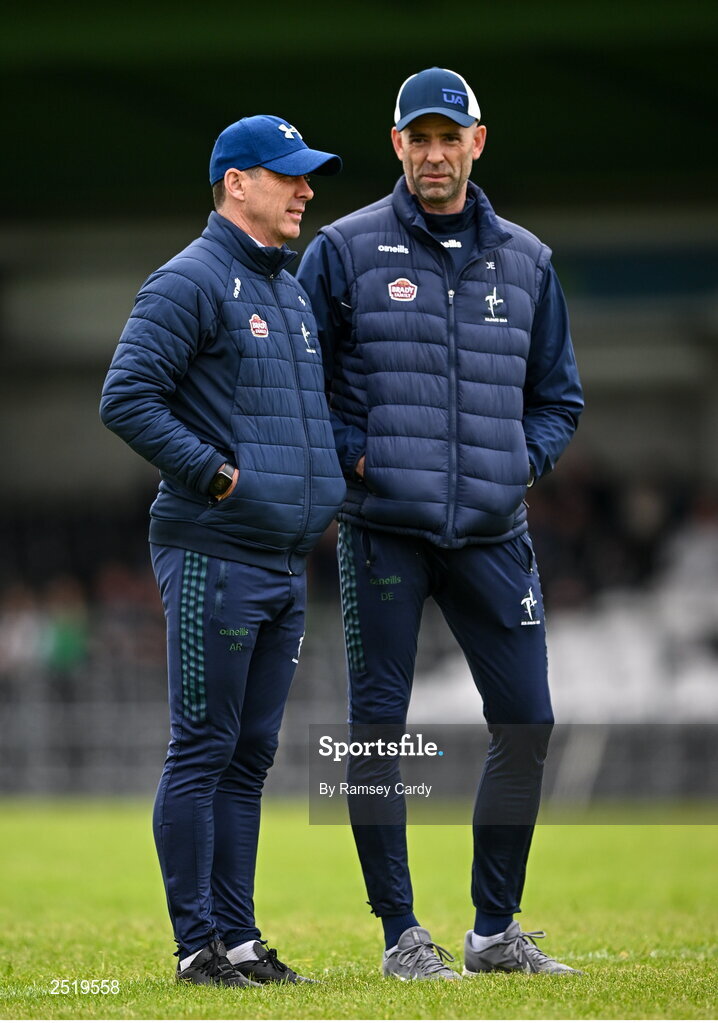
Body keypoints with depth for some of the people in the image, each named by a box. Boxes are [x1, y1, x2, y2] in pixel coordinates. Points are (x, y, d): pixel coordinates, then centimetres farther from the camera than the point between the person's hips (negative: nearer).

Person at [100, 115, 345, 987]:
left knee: (251, 754, 10)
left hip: (285, 561, 9)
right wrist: (215, 473, -16)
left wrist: (331, 486, 15)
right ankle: (198, 943, -3)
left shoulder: (292, 292, 20)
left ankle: (238, 938, 14)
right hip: (214, 555, -9)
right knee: (203, 750, -6)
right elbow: (126, 399, -15)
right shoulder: (192, 281, -8)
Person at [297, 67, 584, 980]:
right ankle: (401, 932, 5)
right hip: (383, 526, -3)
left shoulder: (527, 261, 13)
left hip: (493, 530, 3)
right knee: (378, 727, -3)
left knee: (525, 719, 2)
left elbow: (558, 395, 20)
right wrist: (352, 453, -9)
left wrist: (526, 457, 2)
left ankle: (495, 929, 14)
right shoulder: (345, 250, 3)